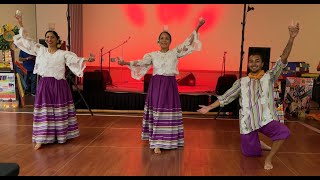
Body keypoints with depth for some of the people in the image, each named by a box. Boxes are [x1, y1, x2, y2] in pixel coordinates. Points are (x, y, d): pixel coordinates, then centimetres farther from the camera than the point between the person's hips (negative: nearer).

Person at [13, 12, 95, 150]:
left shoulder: (63, 53, -1)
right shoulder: (40, 50, 9)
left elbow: (75, 60, -14)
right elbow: (27, 41, 15)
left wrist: (86, 60, -32)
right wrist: (21, 25, 15)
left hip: (59, 86, -2)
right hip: (44, 85, 2)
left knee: (60, 111, 6)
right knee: (43, 111, 2)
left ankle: (61, 136, 19)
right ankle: (41, 139, 8)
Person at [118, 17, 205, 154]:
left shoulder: (175, 52, 6)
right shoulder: (152, 54, 6)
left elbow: (188, 43, 0)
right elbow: (141, 62, -6)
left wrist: (197, 28, -7)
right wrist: (125, 63, -21)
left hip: (170, 85, 0)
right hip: (156, 85, 0)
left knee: (169, 112, 2)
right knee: (157, 112, -1)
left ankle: (168, 140, 17)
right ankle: (157, 143, 5)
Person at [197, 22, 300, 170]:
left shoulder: (269, 77, 3)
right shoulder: (242, 82, 8)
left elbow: (282, 60, -10)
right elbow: (226, 97, 7)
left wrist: (291, 38, -22)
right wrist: (210, 107, 2)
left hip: (266, 119, -1)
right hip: (247, 122, 2)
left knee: (283, 131, -31)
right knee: (249, 152, 8)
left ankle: (268, 159, -7)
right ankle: (258, 144, 45)